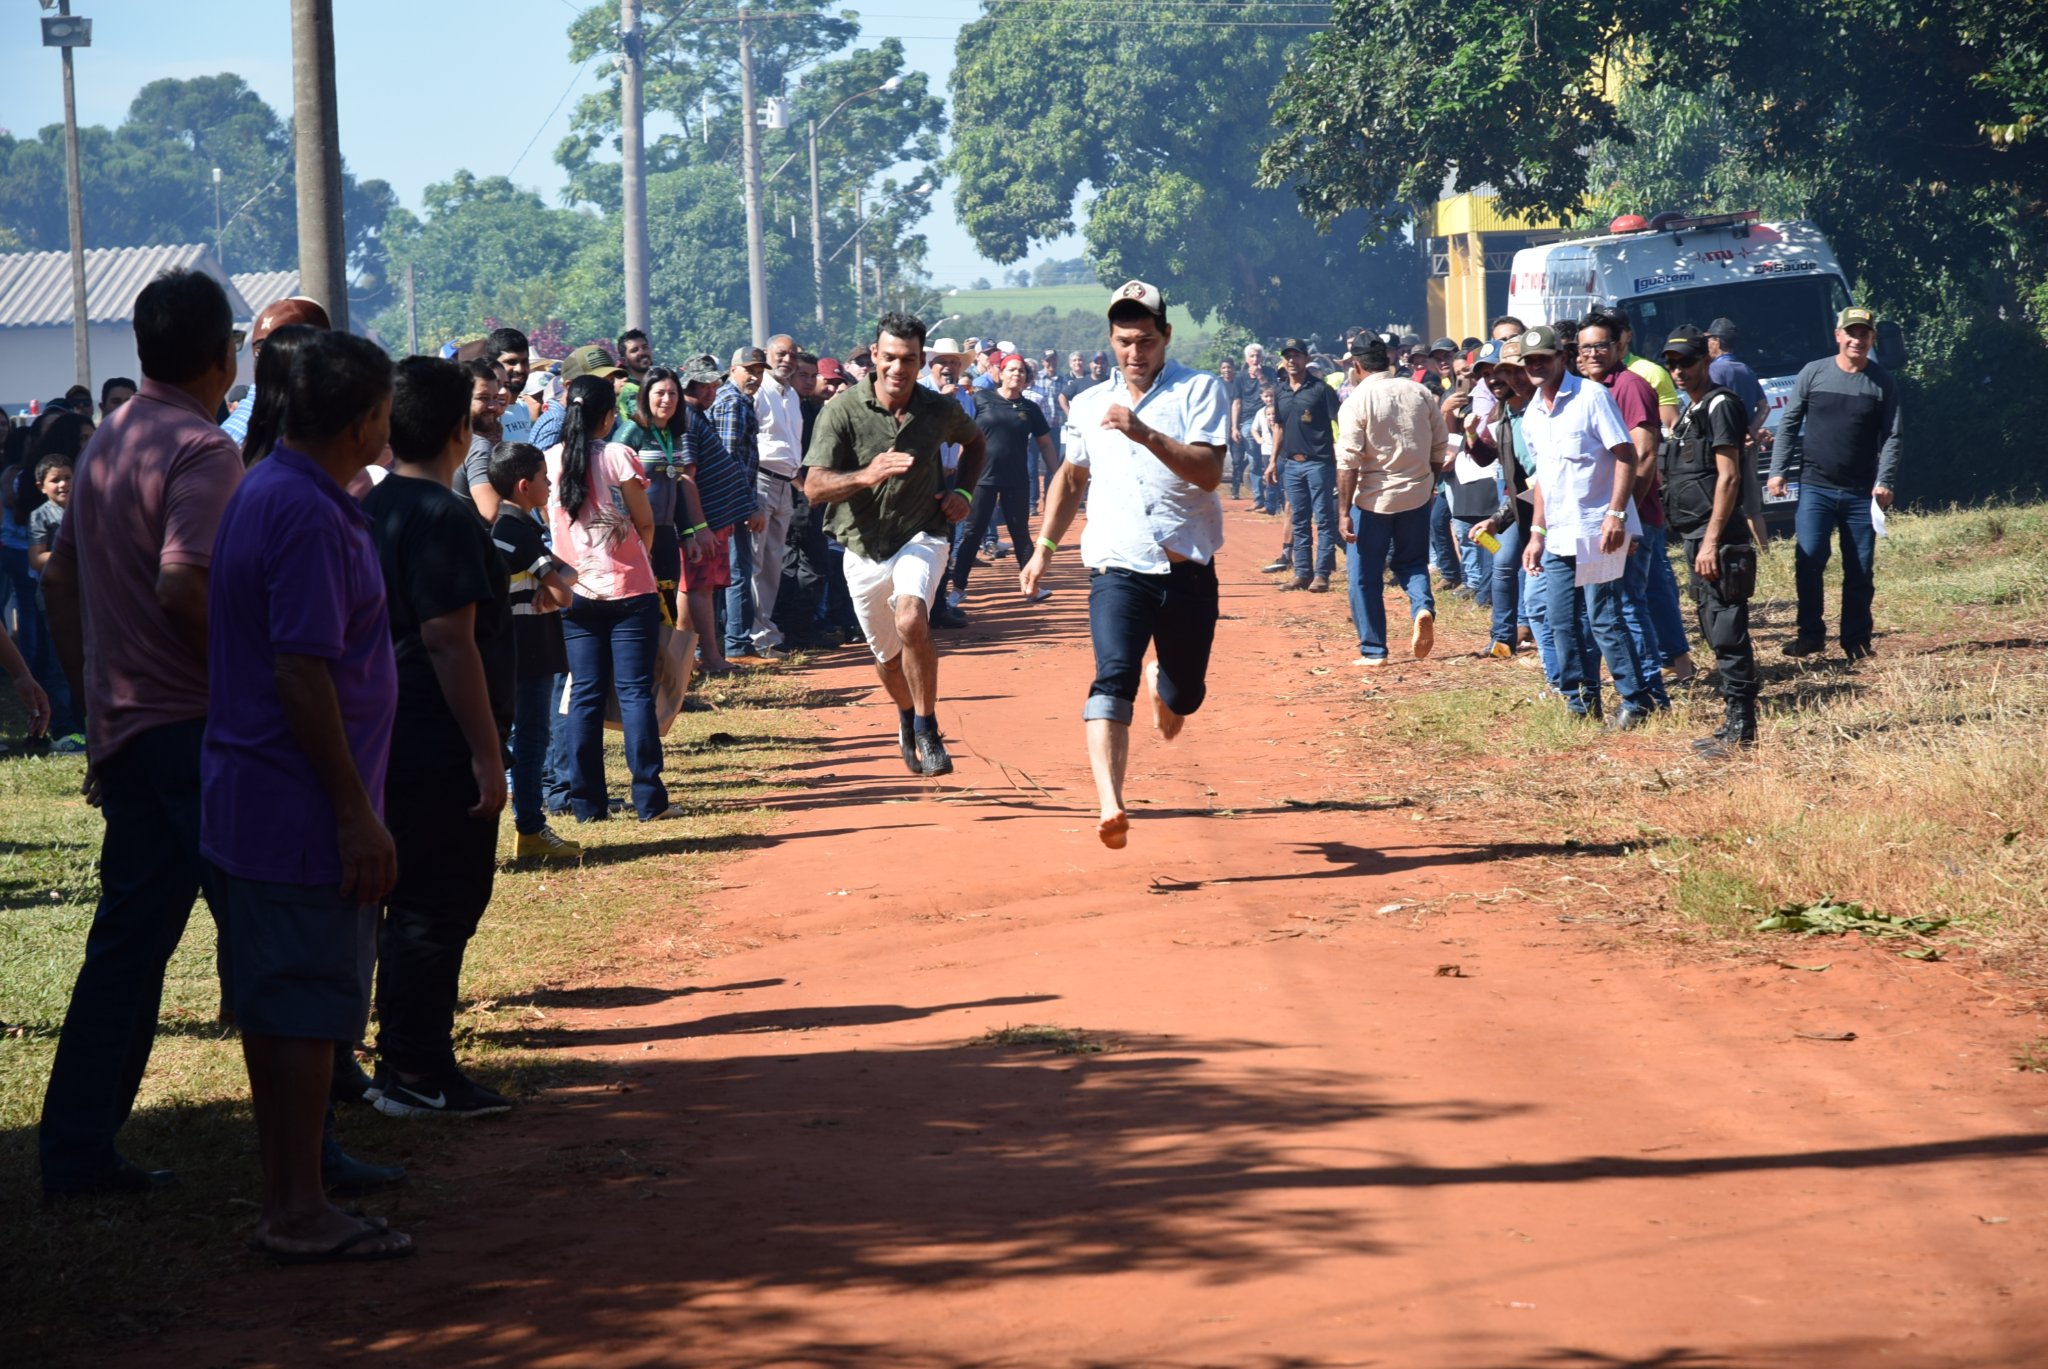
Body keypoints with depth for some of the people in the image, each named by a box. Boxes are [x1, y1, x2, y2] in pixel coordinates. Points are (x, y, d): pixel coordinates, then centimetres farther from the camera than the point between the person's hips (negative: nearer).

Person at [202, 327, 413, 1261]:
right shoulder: (310, 518, -18)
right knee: (308, 1008, -4)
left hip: (252, 800, 10)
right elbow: (302, 673, -23)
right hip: (302, 808, -10)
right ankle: (299, 1213, 1)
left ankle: (285, 1201, 19)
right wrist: (355, 814, -20)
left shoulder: (265, 492, 13)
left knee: (278, 1004, 13)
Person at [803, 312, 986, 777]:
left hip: (922, 537, -1)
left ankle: (927, 731, -15)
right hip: (864, 547, 1)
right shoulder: (843, 410, -13)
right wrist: (866, 476, -37)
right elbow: (814, 487, -20)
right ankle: (907, 717, 48)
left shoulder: (940, 410, -5)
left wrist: (963, 492, 3)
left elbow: (975, 441, 19)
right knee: (888, 658, 14)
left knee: (911, 621, -30)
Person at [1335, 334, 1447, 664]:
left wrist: (1345, 511, -14)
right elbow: (1441, 448, 9)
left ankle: (1373, 650, 10)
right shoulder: (1419, 394, 2)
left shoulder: (1357, 402, -12)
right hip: (1417, 496, 4)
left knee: (1364, 577, 8)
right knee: (1412, 563, 20)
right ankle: (1423, 608, -9)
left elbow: (1348, 463, -17)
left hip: (1372, 500, -4)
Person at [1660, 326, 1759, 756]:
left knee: (1728, 635, -9)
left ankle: (1742, 728, -8)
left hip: (1719, 540, -11)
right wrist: (1698, 543, 18)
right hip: (1698, 540, 11)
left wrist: (1711, 542, -21)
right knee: (1716, 635, 13)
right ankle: (1735, 725, 18)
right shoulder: (1691, 411, 20)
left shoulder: (1720, 405, -10)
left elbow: (1728, 477, -17)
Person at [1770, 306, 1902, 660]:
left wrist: (1885, 482, -10)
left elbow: (1891, 436, 1)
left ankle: (1856, 639, 13)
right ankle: (1811, 633, -1)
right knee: (1808, 560, -11)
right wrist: (1777, 470, -1)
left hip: (1861, 493, 1)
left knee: (1860, 570, 3)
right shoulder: (1813, 373, 3)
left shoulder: (1883, 383, 3)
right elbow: (1789, 424, 6)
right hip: (1815, 488, -1)